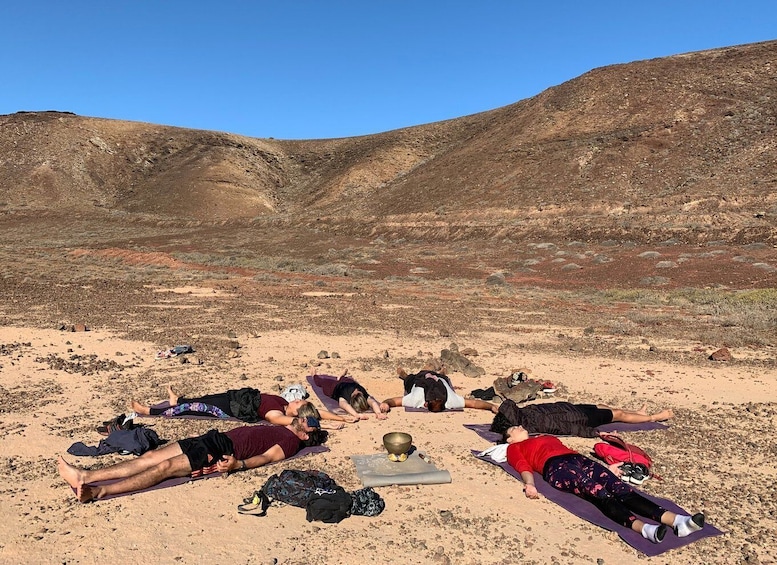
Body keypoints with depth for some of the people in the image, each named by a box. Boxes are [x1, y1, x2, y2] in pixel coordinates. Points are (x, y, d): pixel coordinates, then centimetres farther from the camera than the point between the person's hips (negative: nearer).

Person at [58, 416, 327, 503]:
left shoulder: (290, 441, 1)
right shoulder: (275, 428, 29)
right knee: (149, 457, -5)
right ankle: (86, 476, -10)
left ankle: (98, 491, -32)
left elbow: (265, 457, -14)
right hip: (214, 437, 9)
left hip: (223, 451, -9)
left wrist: (237, 464, -30)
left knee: (164, 467, -24)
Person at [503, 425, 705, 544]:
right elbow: (524, 467, 4)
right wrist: (530, 484, -19)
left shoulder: (548, 437, 41)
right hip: (556, 467, -6)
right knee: (599, 494, -33)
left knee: (621, 489, -21)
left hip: (579, 459, 6)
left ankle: (676, 520, -41)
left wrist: (604, 468, 23)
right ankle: (643, 528, -56)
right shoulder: (514, 448, 23)